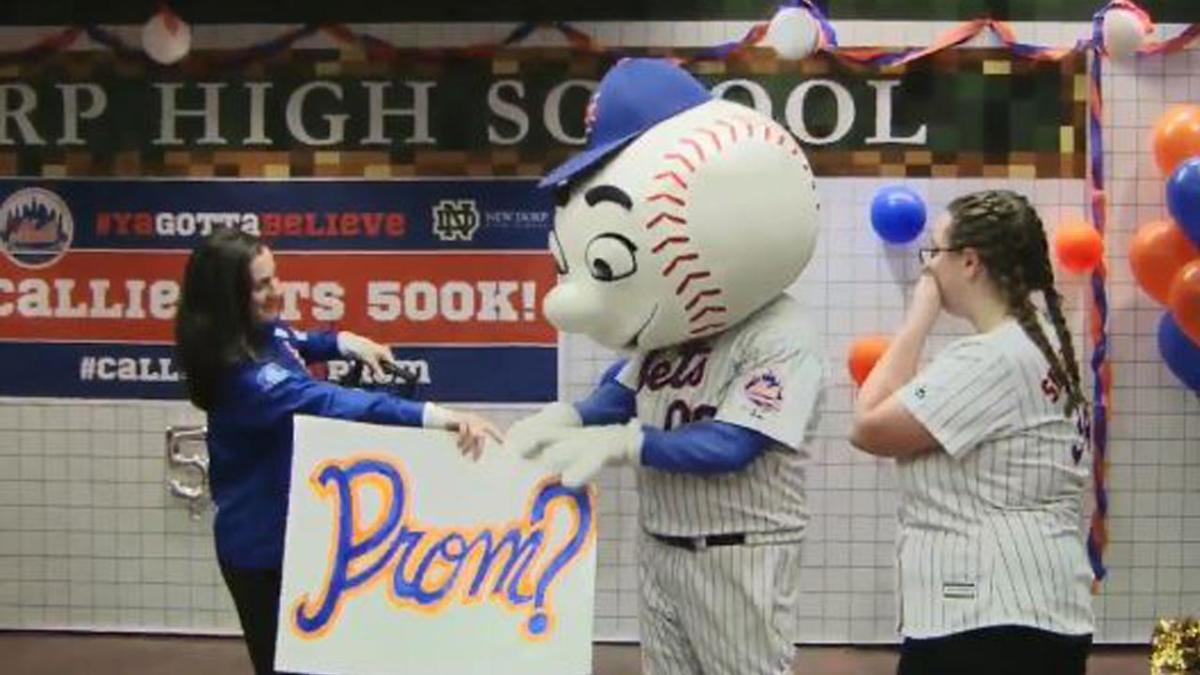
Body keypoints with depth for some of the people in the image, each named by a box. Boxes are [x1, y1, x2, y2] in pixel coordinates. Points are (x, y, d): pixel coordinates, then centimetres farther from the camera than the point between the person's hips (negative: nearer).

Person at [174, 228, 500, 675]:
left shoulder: (260, 330, -5)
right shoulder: (244, 374, -33)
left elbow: (295, 344, 19)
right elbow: (331, 403, -45)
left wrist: (348, 343, -1)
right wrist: (437, 416, -52)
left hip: (290, 529, 9)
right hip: (263, 543, -9)